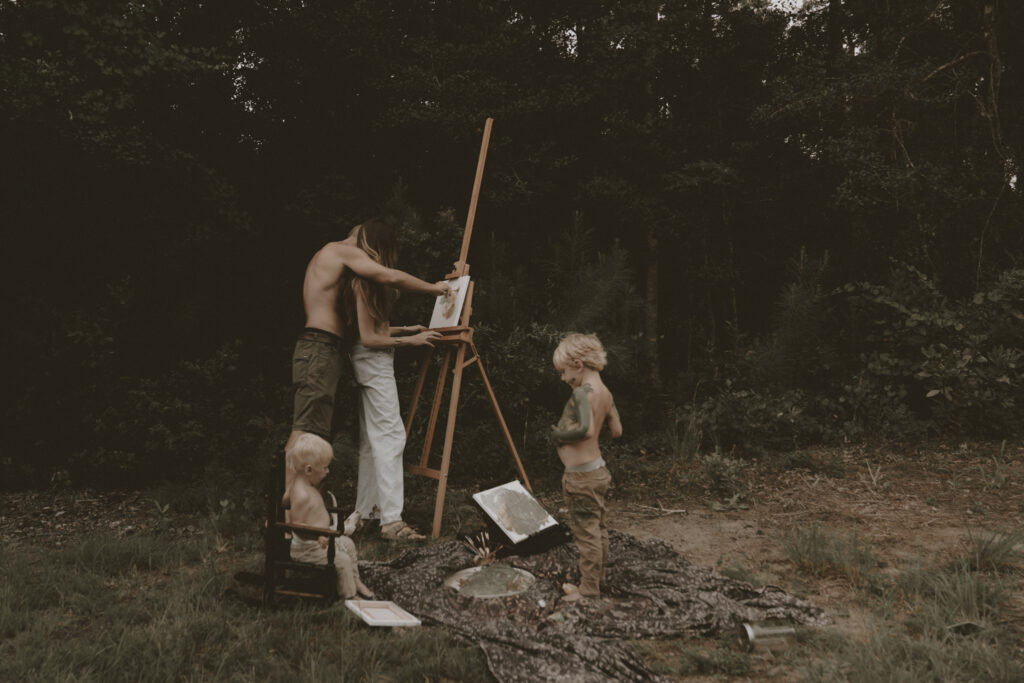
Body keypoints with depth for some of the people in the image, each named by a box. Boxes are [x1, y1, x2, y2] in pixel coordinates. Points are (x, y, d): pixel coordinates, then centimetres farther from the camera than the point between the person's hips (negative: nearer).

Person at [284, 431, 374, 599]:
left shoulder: (297, 483, 0)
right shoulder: (303, 496, -32)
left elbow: (284, 501, 15)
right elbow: (297, 526, -32)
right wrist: (317, 536, -41)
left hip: (321, 537, 11)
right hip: (307, 548, -11)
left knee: (347, 544, 20)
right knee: (342, 560, -11)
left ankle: (355, 581, 34)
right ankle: (349, 595, 6)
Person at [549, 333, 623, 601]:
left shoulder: (582, 393, -22)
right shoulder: (605, 393, 6)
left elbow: (585, 429, -35)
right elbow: (616, 430, 14)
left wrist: (560, 434, -20)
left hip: (581, 476, -9)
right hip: (597, 469, 9)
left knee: (585, 531, 1)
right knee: (597, 528, 19)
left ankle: (588, 591, 10)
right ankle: (596, 580, 32)